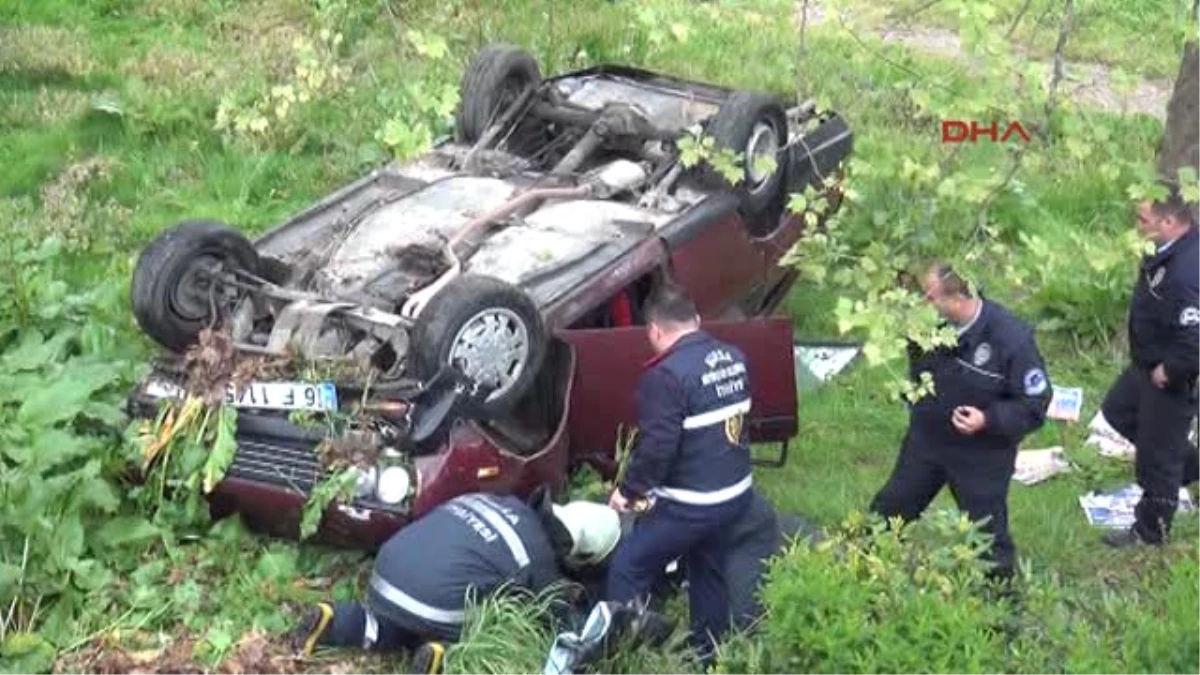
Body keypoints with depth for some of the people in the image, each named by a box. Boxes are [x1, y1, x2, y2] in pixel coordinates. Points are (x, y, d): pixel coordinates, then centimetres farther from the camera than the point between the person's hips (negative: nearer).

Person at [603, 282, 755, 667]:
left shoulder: (666, 376, -22)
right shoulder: (733, 358, 4)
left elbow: (657, 446, -23)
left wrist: (629, 490, -9)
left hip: (690, 504, -8)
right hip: (735, 492, 8)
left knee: (628, 569, 4)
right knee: (709, 571, 24)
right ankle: (708, 656, 35)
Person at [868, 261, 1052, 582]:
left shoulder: (1012, 338, -27)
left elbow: (1035, 405, -19)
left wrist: (988, 419, -30)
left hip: (982, 454, -4)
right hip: (926, 439, 5)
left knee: (987, 534, 9)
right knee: (889, 508, 20)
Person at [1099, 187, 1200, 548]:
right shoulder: (1171, 249, -7)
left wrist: (1168, 370, -21)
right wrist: (1151, 362, 10)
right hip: (1149, 362, 10)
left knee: (1155, 454, 9)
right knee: (1118, 411, 29)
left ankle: (1150, 531, 32)